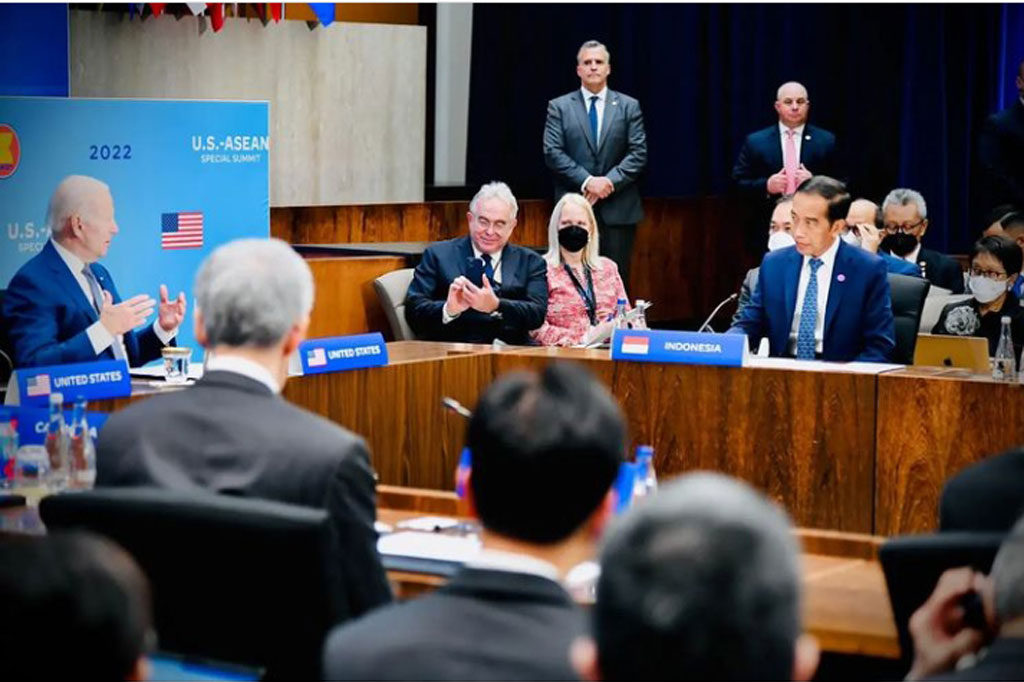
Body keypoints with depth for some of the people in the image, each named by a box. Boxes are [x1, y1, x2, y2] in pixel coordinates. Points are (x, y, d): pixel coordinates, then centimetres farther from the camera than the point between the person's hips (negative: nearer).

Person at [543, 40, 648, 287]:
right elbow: (552, 153, -2)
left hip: (618, 209, 0)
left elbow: (638, 153, 2)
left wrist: (610, 181, -12)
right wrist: (586, 181, -13)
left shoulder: (629, 106, 10)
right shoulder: (559, 107, 8)